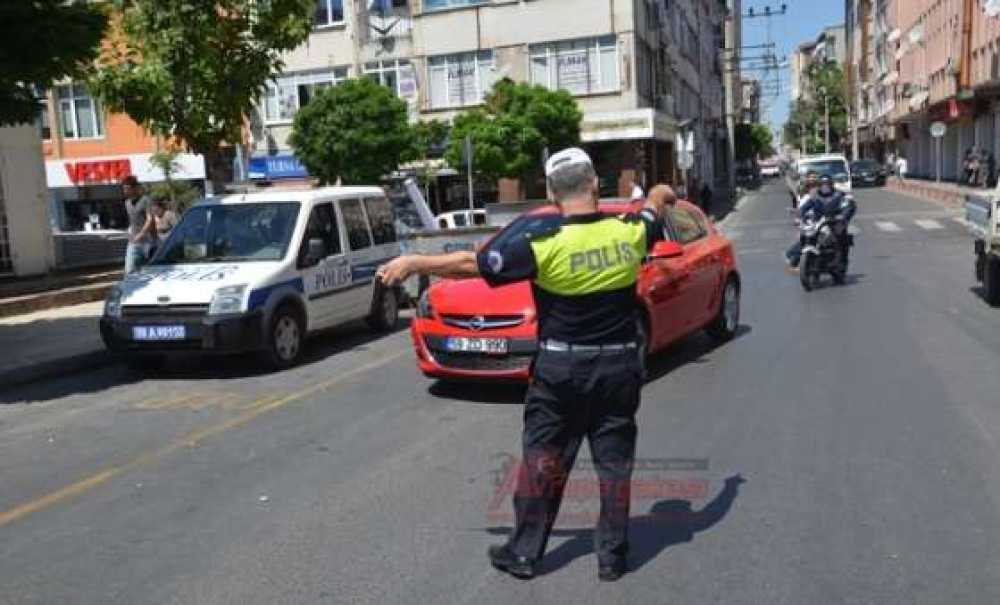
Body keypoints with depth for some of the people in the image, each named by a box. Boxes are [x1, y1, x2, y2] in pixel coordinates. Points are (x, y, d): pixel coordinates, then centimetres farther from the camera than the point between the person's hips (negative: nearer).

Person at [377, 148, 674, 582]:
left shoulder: (546, 246, -18)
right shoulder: (629, 232, -6)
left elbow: (471, 264, -13)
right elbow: (658, 202, 19)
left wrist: (413, 263, -1)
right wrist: (660, 195, 43)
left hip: (561, 368, -3)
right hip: (620, 366, 3)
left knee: (542, 459, 9)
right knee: (615, 460, 11)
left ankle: (524, 553, 19)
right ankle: (612, 556, 19)